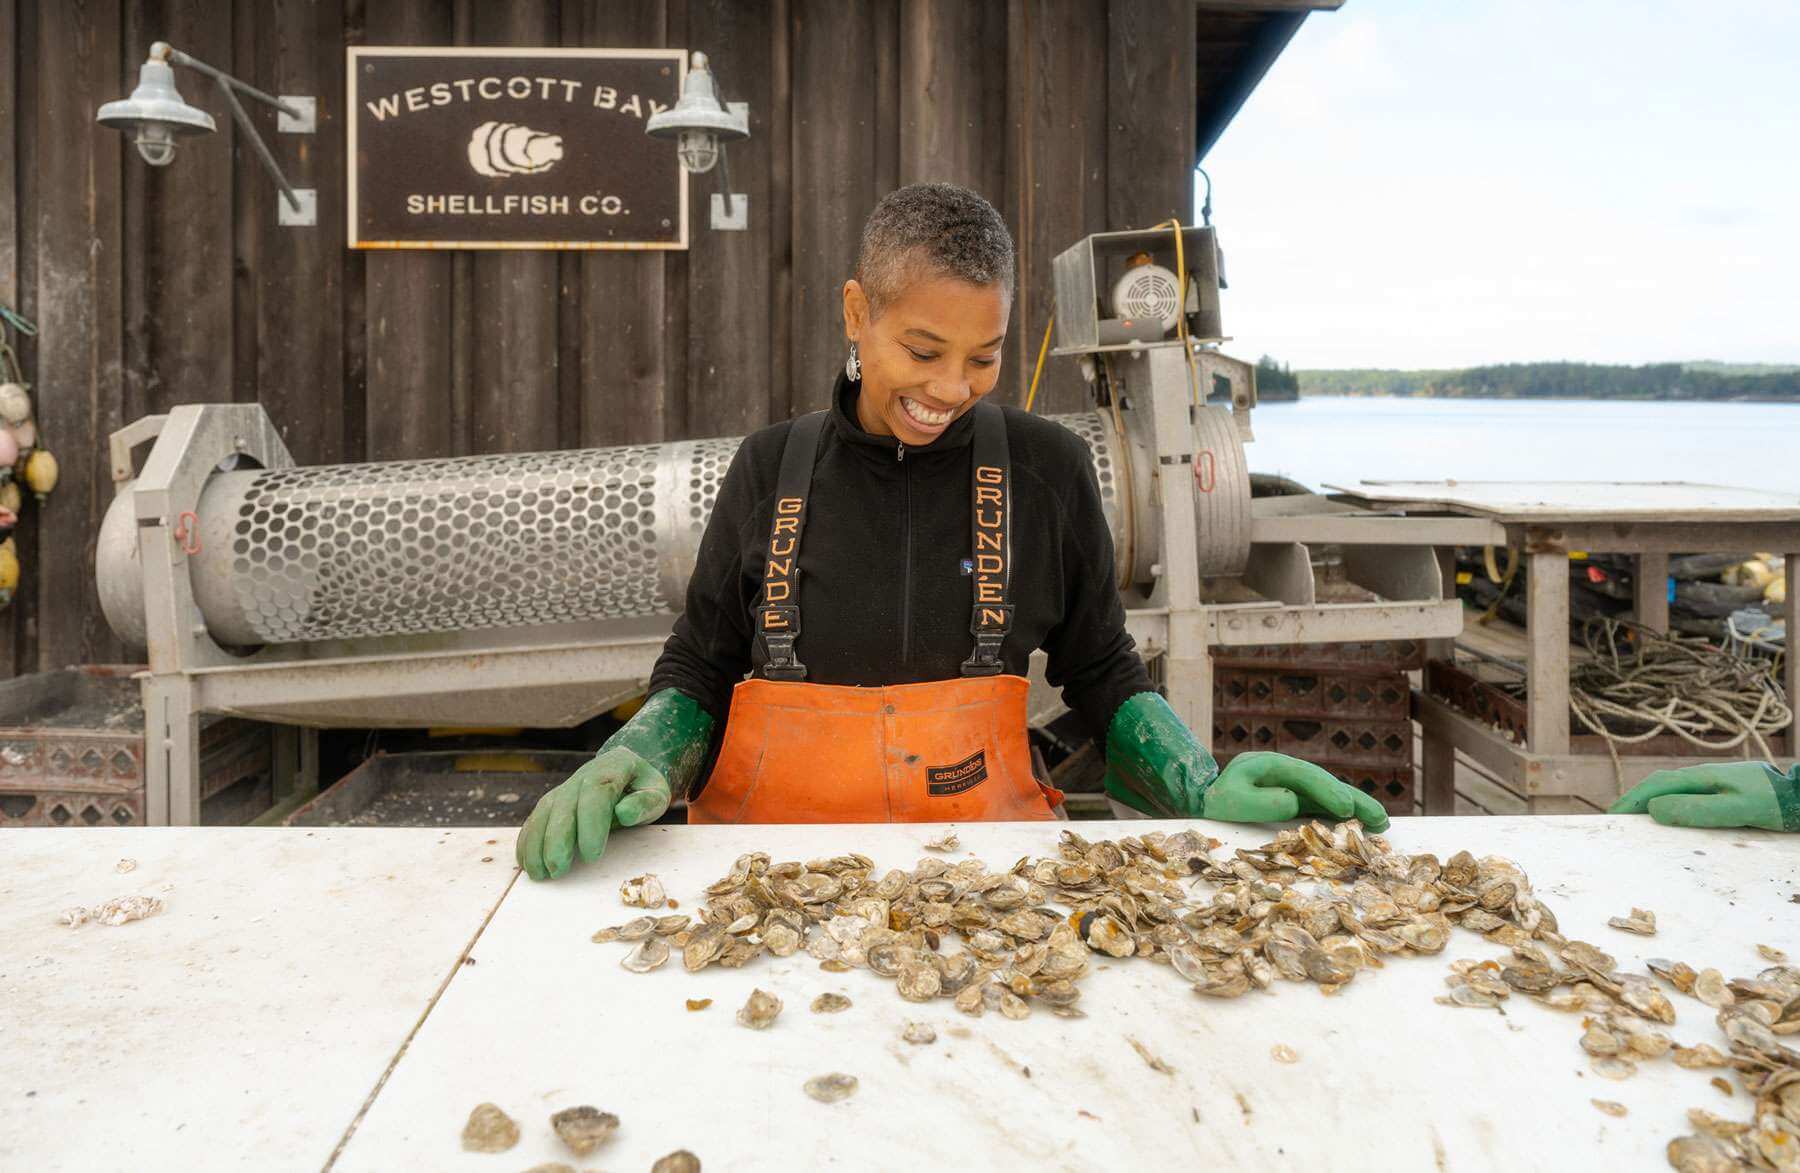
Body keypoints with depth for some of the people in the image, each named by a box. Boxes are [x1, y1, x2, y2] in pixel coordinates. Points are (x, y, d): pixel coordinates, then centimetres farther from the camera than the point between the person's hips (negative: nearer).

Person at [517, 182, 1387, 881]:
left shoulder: (1047, 471, 2)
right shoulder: (770, 469, 3)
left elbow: (1101, 674, 11)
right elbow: (698, 674, 9)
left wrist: (1205, 788, -4)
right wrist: (635, 767, -11)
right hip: (776, 835, 0)